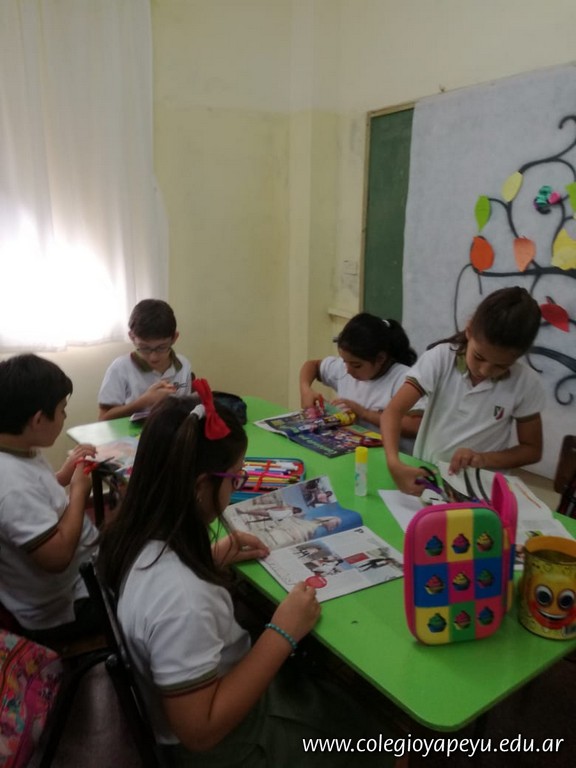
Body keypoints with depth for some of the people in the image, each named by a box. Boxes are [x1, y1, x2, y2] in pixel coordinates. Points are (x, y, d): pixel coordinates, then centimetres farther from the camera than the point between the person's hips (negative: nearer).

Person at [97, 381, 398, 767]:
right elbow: (201, 731, -29)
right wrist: (283, 633, -27)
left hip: (220, 688, 7)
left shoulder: (140, 535, -14)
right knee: (374, 727, 11)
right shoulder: (181, 599, -40)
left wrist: (211, 560, -4)